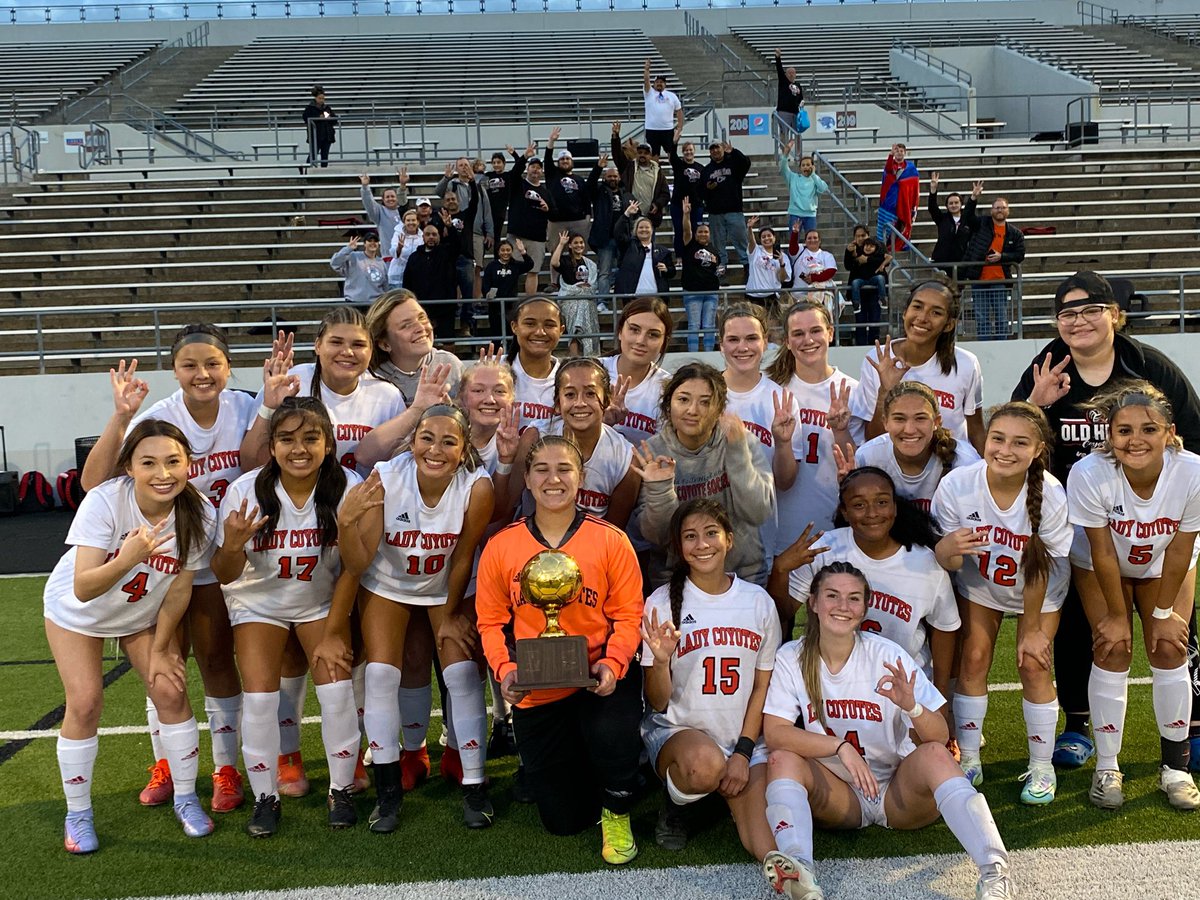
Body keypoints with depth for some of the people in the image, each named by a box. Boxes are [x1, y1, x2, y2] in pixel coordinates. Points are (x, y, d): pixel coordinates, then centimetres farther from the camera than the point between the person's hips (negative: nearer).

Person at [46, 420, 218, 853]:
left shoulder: (199, 514, -28)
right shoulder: (104, 501, -35)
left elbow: (179, 589, -14)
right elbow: (82, 590, -38)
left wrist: (159, 647, -5)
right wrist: (126, 560, -55)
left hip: (145, 612, 2)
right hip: (77, 611, -2)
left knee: (171, 691, -4)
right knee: (85, 703, -7)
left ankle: (185, 798, 15)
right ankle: (77, 814, 12)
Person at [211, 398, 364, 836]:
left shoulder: (347, 487, -25)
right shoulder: (245, 491, -24)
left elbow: (351, 568, -13)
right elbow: (225, 575, -16)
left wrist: (332, 634, -10)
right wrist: (232, 546, -38)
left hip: (323, 600, 0)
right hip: (259, 602, 0)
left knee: (337, 690, -11)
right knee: (260, 697, -10)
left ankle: (341, 791, 11)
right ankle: (265, 797, 10)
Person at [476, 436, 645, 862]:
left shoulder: (611, 541, -8)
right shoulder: (500, 547, -4)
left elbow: (628, 614, -6)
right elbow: (491, 621, 1)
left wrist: (613, 663, -22)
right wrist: (504, 670, -15)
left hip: (599, 680, -2)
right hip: (535, 693, 2)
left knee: (611, 734, -37)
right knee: (563, 820, 10)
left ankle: (617, 813, 0)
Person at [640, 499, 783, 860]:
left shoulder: (758, 601, 2)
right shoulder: (662, 603, -6)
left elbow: (762, 686, 7)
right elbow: (657, 702, -5)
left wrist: (744, 752, -6)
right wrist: (661, 660, -27)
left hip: (744, 736, -1)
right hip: (676, 730, 2)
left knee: (767, 832, -31)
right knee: (706, 762, -33)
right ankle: (676, 801, -5)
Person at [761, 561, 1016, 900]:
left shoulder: (887, 656, -11)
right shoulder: (792, 658, -8)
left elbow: (939, 738, -14)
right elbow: (774, 733, -17)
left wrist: (911, 706, -36)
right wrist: (841, 747, -30)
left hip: (900, 794, 0)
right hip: (836, 795, 1)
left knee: (934, 754, -29)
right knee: (782, 760, -26)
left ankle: (994, 871, -43)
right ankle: (799, 869, -45)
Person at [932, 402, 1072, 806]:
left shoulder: (1050, 494, -33)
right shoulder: (956, 485, -31)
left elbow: (1040, 570, -21)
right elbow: (950, 562, -20)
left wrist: (1032, 629, -12)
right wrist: (948, 549, -45)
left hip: (1040, 588, -1)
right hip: (980, 583, 1)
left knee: (1033, 665, -7)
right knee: (974, 659, -3)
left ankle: (1041, 768, 12)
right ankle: (968, 760, 13)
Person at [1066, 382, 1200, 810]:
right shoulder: (1089, 475, -37)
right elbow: (1103, 555, -24)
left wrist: (1163, 612, -10)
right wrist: (1117, 616, -14)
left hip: (1165, 566, 2)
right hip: (1100, 567, -1)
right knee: (1112, 650, -8)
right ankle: (1107, 768, 4)